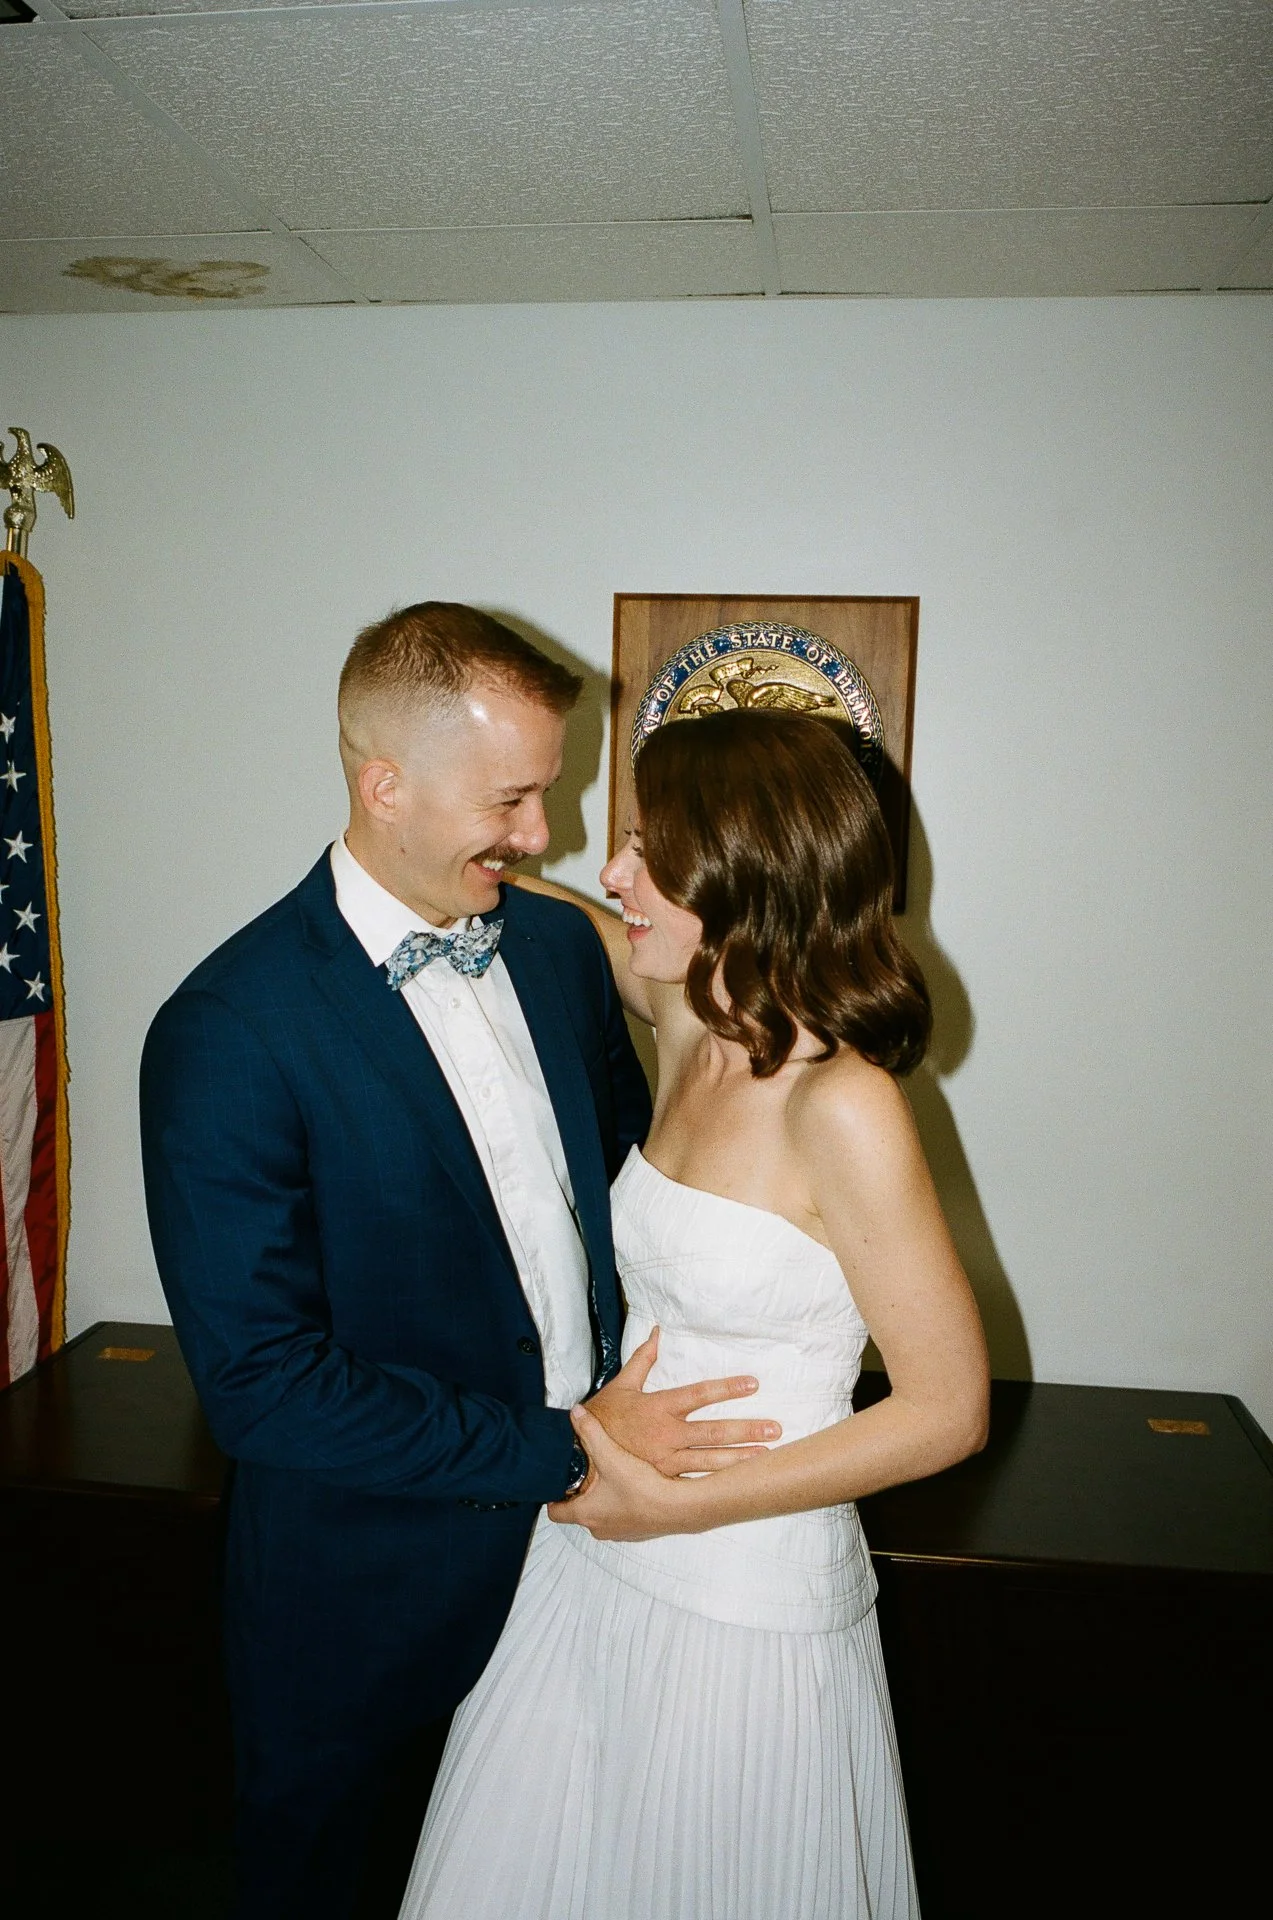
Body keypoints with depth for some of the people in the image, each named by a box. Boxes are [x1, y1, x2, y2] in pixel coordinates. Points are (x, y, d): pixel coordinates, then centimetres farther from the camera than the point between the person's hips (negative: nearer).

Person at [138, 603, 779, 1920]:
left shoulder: (559, 943, -4)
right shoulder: (227, 1034, -23)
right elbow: (258, 1380, -23)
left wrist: (647, 1400, -6)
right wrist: (562, 1447, -23)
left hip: (581, 1530, 5)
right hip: (368, 1588, -5)